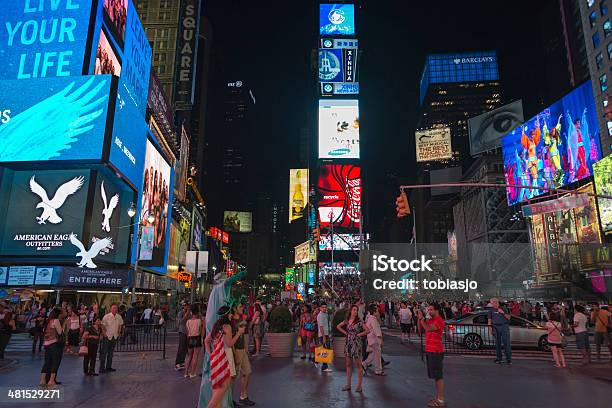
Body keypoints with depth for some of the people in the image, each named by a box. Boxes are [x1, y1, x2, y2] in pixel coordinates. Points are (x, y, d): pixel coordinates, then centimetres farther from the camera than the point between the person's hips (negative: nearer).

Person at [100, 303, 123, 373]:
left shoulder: (119, 317, 2)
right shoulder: (106, 316, -12)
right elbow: (102, 325, -7)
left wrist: (119, 332, 11)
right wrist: (104, 333, -11)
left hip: (115, 336, 5)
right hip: (107, 336, -5)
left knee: (111, 352, 13)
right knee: (104, 352, -3)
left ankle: (108, 367, 21)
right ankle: (102, 368, 3)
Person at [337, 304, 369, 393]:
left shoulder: (359, 321, -8)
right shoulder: (346, 320, 5)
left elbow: (367, 330, -10)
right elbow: (338, 326, 18)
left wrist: (359, 334, -9)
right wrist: (345, 333, 8)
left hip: (356, 344, -5)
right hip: (348, 343, 5)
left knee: (358, 365, 1)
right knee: (348, 364, 11)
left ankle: (359, 386, 8)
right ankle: (348, 384, 19)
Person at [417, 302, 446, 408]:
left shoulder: (439, 321, -15)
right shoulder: (429, 320, 12)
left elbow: (428, 329, -26)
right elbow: (421, 329, 12)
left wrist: (421, 318, -16)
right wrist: (419, 318, 1)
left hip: (436, 352, -9)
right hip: (429, 351, 9)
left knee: (438, 376, -3)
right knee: (435, 376, 16)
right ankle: (437, 397, 26)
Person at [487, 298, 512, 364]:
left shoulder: (503, 309, 14)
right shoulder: (491, 310, 12)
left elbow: (508, 317, 10)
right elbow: (489, 320, 9)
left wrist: (503, 313, -6)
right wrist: (490, 328, 0)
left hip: (504, 326, 0)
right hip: (496, 327, 0)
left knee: (507, 342, -7)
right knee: (497, 343, 1)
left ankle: (508, 358, -4)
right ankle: (498, 358, 9)